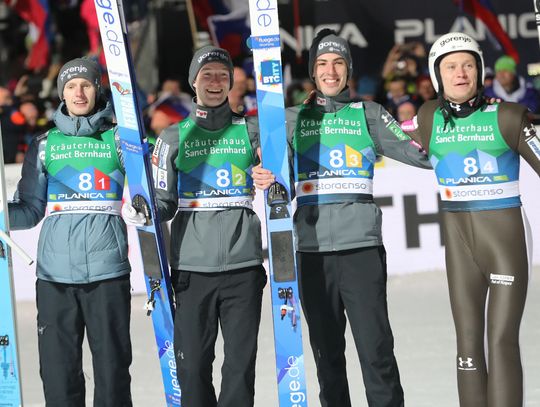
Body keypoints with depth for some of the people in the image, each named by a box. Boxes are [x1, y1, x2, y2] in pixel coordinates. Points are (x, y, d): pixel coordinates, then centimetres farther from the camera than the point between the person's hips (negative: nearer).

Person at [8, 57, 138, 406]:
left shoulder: (118, 139, 9)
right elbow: (30, 210, 11)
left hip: (107, 269, -1)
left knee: (112, 365, -1)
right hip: (55, 272, 1)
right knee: (58, 368, 2)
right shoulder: (44, 146, 13)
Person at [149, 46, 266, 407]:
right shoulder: (174, 138, 12)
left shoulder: (251, 131, 12)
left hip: (243, 264, 0)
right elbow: (164, 203, 10)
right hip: (192, 265, 0)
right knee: (192, 364, -2)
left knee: (241, 362, -3)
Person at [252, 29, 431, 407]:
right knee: (327, 351, 7)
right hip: (312, 248, 2)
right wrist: (266, 180, -19)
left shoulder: (368, 115, 9)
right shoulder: (293, 119, 13)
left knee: (376, 350, -8)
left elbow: (418, 153, 1)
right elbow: (282, 178, 3)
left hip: (361, 246, -2)